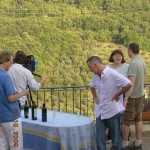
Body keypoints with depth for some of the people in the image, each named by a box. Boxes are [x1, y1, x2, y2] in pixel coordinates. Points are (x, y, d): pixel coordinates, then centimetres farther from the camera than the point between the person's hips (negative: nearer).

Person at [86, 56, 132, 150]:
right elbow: (92, 86, 26)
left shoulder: (112, 74, -20)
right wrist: (95, 97, 10)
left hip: (113, 112, -7)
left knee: (115, 138, 8)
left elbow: (129, 84, -26)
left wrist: (117, 95, -16)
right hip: (100, 112, 7)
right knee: (99, 139, 10)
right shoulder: (96, 76, 4)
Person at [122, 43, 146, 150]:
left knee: (126, 121, 2)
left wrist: (126, 98, -30)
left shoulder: (133, 63, -24)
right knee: (138, 119, 12)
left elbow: (131, 83, -29)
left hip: (132, 97, -9)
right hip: (141, 95, 9)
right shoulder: (142, 62, 5)